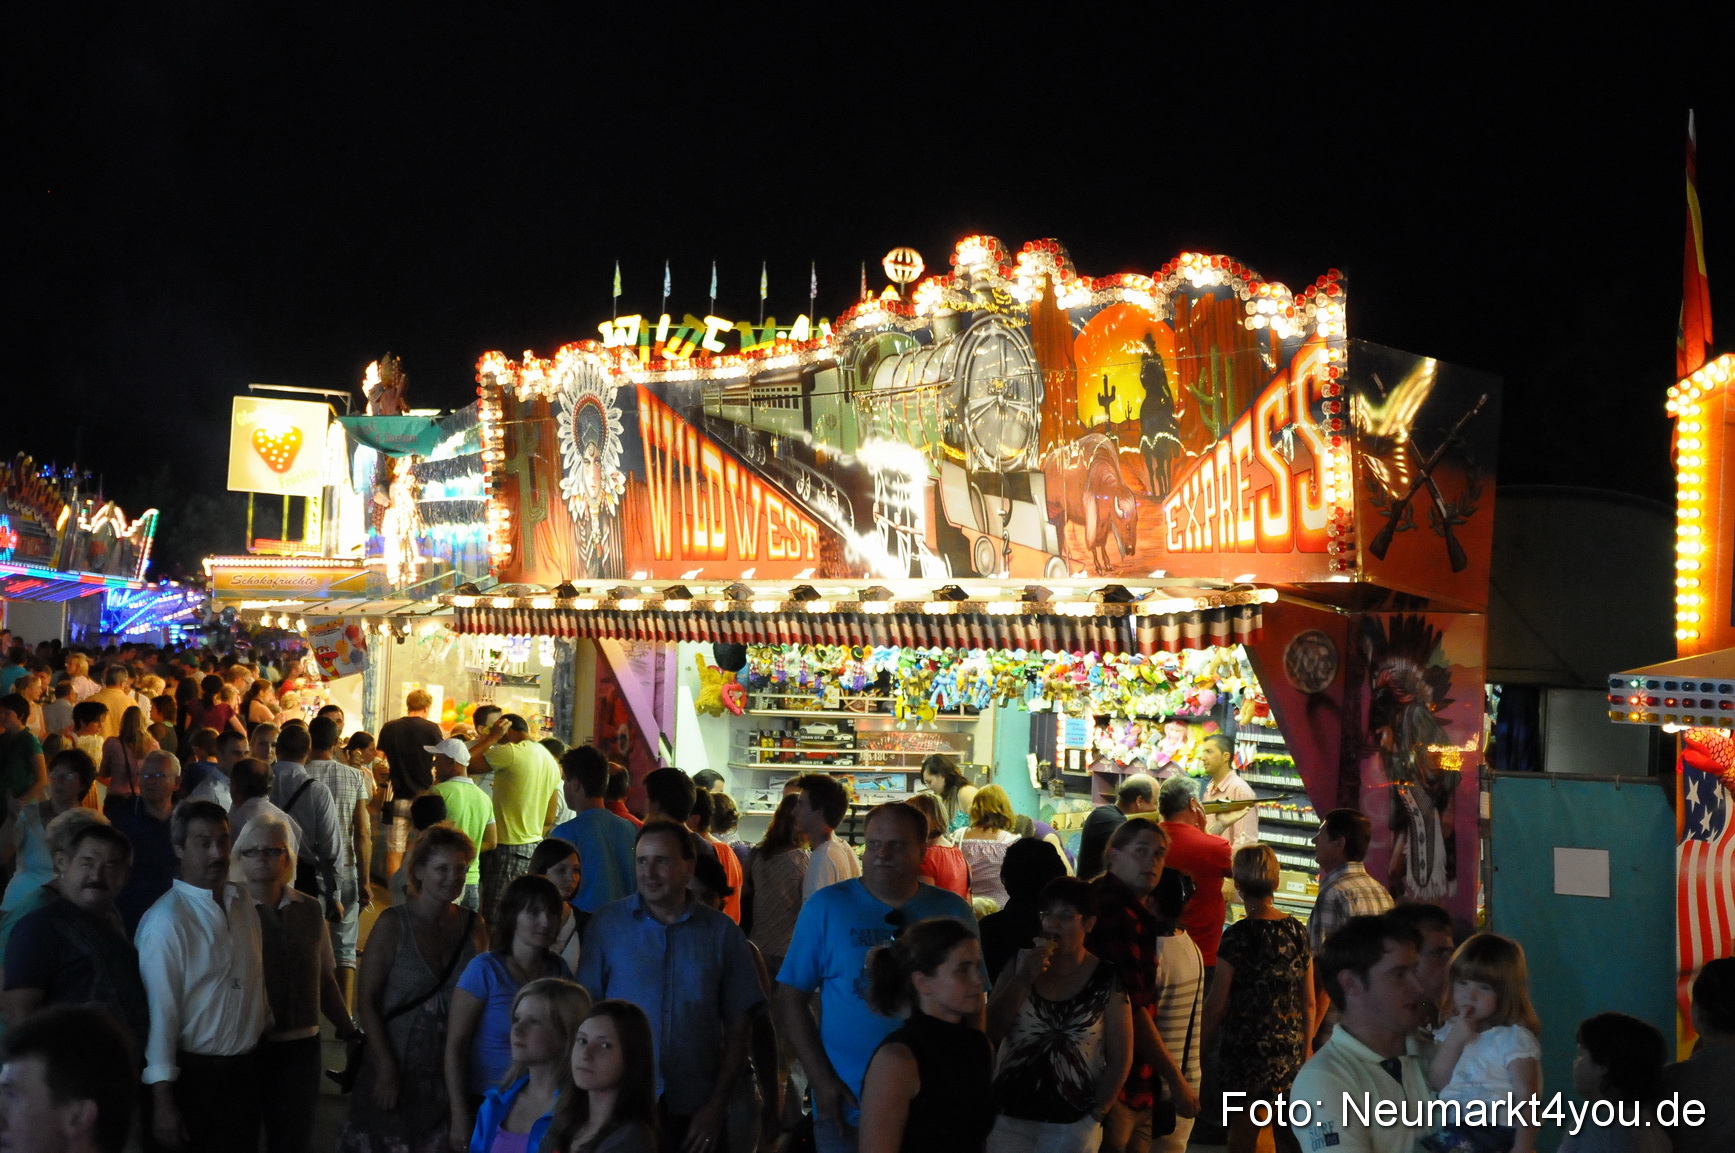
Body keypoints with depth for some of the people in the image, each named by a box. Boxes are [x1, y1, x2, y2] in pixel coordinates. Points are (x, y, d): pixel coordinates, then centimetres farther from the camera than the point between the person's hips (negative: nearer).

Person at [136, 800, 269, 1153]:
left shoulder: (243, 904, 4)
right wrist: (163, 1102, -19)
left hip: (244, 1071, 6)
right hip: (194, 1075, -6)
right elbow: (159, 1009, -18)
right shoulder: (166, 920, -17)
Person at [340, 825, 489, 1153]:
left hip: (449, 1071, 3)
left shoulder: (472, 925, 1)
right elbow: (366, 999, -9)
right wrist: (387, 1069, -13)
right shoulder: (393, 923, -9)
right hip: (395, 1065, -3)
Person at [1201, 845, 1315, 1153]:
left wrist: (1201, 1047, 3)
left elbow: (1216, 1005, -10)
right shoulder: (1297, 931, 1)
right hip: (1290, 1054, 5)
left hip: (1246, 1052, -5)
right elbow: (1308, 1002, 8)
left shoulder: (1239, 935, -13)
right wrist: (1306, 1046, 20)